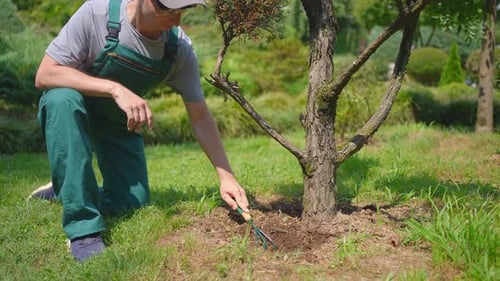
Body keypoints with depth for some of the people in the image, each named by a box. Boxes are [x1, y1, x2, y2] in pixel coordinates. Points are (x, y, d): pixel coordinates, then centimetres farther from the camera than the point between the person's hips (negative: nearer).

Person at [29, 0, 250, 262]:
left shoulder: (180, 47, -19)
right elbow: (44, 75, -31)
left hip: (120, 122, 3)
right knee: (62, 97, -38)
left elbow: (200, 118, -12)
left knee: (134, 203, -10)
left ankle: (64, 190, 20)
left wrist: (226, 176, -19)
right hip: (72, 108, -3)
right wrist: (114, 89, -43)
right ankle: (83, 229, -32)